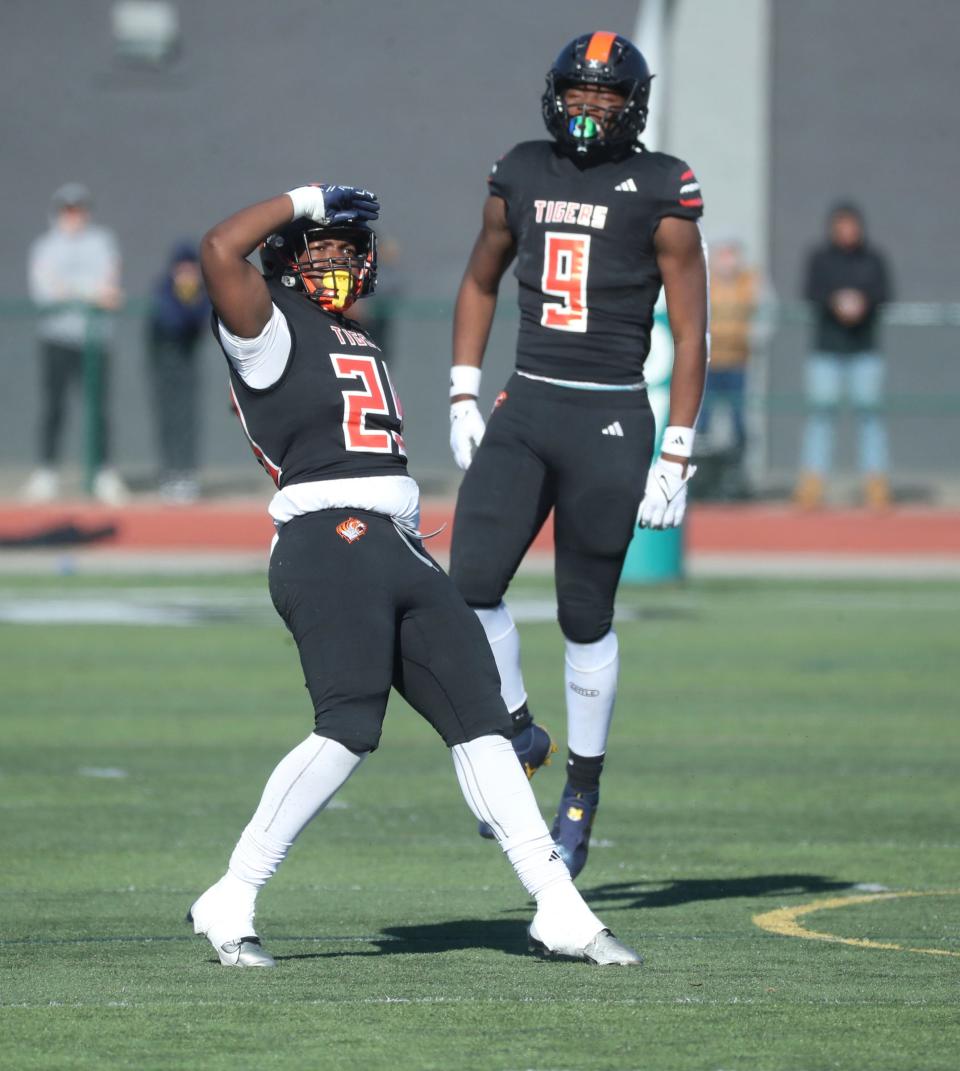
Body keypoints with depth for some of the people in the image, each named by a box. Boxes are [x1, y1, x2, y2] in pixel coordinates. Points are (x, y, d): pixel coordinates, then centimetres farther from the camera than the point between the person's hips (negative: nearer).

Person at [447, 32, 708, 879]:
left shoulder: (660, 192, -3)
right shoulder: (521, 176, 9)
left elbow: (691, 334, -2)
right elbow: (481, 284, 23)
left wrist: (677, 456, -6)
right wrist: (463, 397, 14)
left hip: (610, 424, -4)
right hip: (524, 410, 4)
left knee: (586, 617, 1)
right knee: (471, 585, -11)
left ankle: (584, 791, 17)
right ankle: (517, 731, 13)